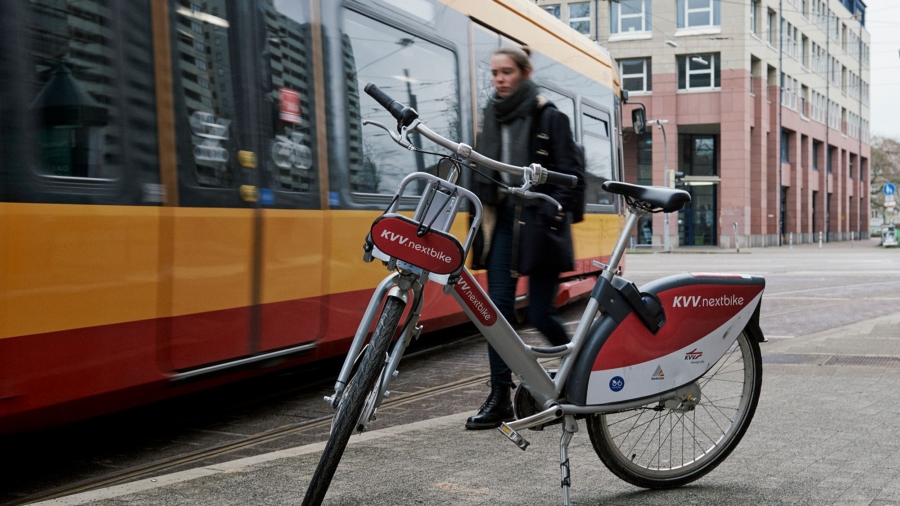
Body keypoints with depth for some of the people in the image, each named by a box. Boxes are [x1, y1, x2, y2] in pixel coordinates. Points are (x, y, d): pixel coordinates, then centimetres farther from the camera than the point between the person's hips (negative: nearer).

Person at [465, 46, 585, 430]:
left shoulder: (549, 118, -4)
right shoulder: (492, 117, 12)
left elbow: (572, 176, -6)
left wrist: (552, 212, -16)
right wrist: (480, 211, 10)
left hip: (539, 224, -5)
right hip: (503, 220, 5)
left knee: (540, 314, -4)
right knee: (498, 306, -3)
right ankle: (500, 398, 2)